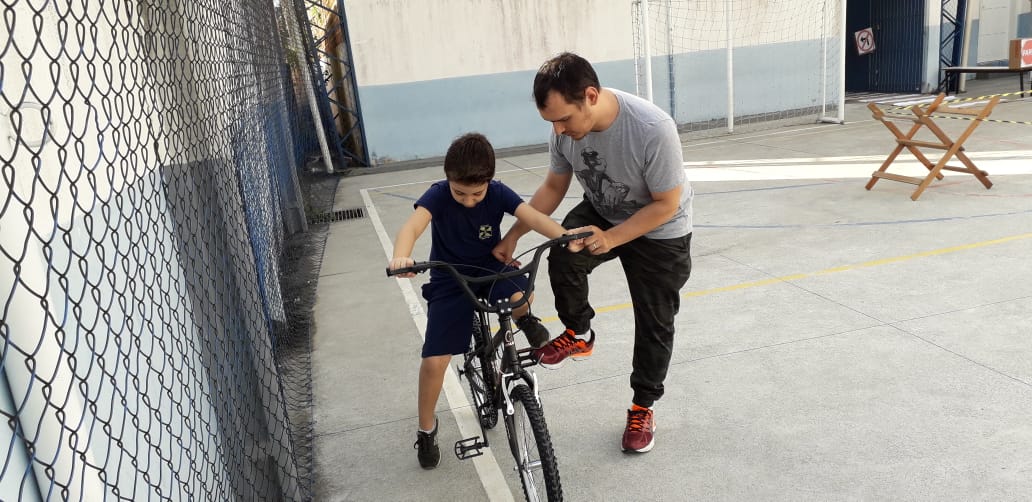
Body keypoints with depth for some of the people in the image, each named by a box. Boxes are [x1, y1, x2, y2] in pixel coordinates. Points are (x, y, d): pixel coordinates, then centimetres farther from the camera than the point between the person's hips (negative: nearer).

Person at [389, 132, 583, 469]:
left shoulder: (498, 193, -15)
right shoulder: (438, 195, -20)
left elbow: (533, 217, -28)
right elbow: (411, 227, -37)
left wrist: (565, 237, -49)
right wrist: (400, 258, -60)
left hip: (491, 268, 1)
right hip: (449, 281, -1)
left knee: (520, 298, -36)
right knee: (434, 361, -8)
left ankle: (523, 318, 3)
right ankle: (426, 429, 18)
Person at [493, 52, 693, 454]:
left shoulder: (653, 129, -36)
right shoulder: (565, 128, -19)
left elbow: (666, 204, -25)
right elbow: (554, 187, -3)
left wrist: (610, 239, -34)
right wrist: (513, 235, -8)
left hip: (660, 231, -3)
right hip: (600, 213, 4)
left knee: (654, 324, 6)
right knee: (562, 259, -27)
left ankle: (643, 407, 28)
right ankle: (579, 334, 1)